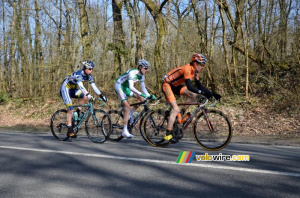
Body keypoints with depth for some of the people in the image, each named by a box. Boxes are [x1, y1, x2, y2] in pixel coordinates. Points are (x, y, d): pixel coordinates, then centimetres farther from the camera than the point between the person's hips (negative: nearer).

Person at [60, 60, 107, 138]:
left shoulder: (89, 76, -7)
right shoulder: (78, 74, -30)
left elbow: (94, 86, -9)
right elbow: (81, 87, -43)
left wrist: (101, 96, -19)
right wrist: (89, 96, -53)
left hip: (73, 89, 7)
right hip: (65, 89, -7)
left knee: (86, 98, -18)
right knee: (70, 109, -15)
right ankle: (70, 131, -10)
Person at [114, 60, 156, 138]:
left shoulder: (142, 76, -4)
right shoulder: (132, 73, -29)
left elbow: (143, 88, 1)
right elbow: (131, 87, -40)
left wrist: (149, 96, -13)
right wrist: (141, 94, -48)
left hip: (126, 87, 8)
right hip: (119, 86, -8)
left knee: (141, 99, -5)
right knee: (127, 107, -19)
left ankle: (129, 117, 7)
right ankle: (125, 131, -17)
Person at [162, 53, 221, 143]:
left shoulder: (195, 72, 1)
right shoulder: (187, 69, -26)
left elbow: (199, 86, 3)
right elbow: (189, 86, -35)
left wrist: (212, 93, -8)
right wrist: (203, 93, -41)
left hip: (175, 86, 9)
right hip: (167, 85, -9)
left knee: (193, 95, -6)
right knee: (176, 109, -17)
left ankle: (181, 114, 6)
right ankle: (168, 135, -12)